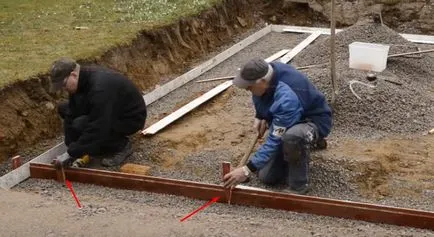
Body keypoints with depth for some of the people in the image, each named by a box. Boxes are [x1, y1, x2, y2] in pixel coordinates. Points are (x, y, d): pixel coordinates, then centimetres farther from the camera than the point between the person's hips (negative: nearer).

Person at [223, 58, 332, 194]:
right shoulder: (264, 74, -17)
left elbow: (276, 140, -38)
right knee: (266, 177, 5)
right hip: (285, 120, 8)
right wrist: (260, 116, -7)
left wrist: (247, 170, -37)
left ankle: (299, 185, -18)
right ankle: (306, 142, 25)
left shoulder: (286, 98, -41)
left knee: (292, 136, -45)